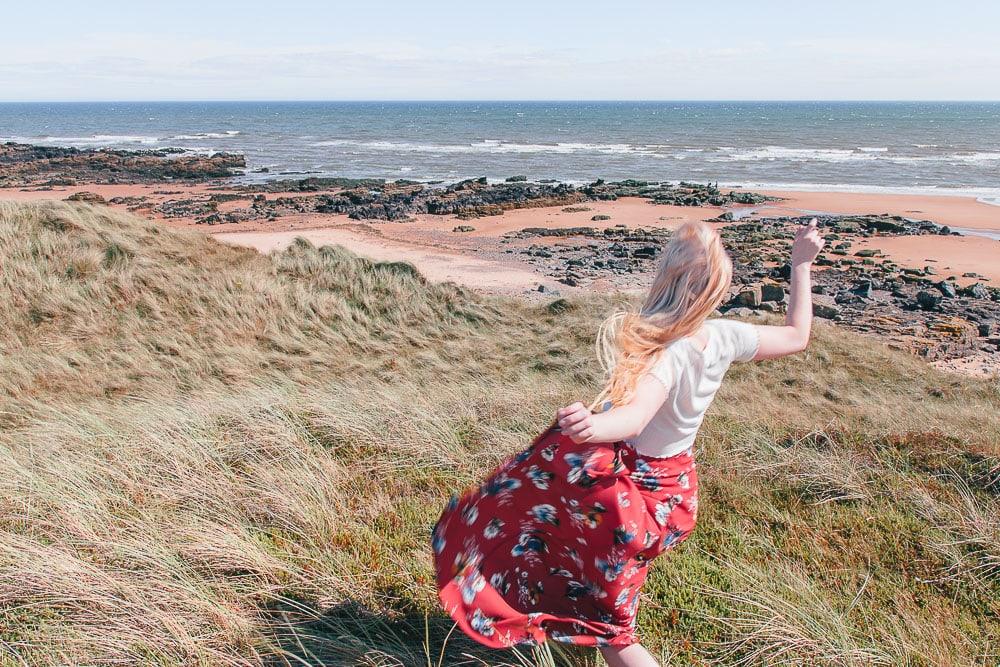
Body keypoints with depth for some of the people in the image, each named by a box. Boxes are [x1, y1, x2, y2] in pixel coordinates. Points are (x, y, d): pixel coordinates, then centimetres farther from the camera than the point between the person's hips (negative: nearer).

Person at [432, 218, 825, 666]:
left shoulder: (666, 353, -33)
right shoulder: (726, 337, -13)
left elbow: (634, 416, -53)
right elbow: (797, 336, 4)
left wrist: (592, 427, -73)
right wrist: (802, 264, 8)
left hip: (632, 490, -7)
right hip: (676, 491, 7)